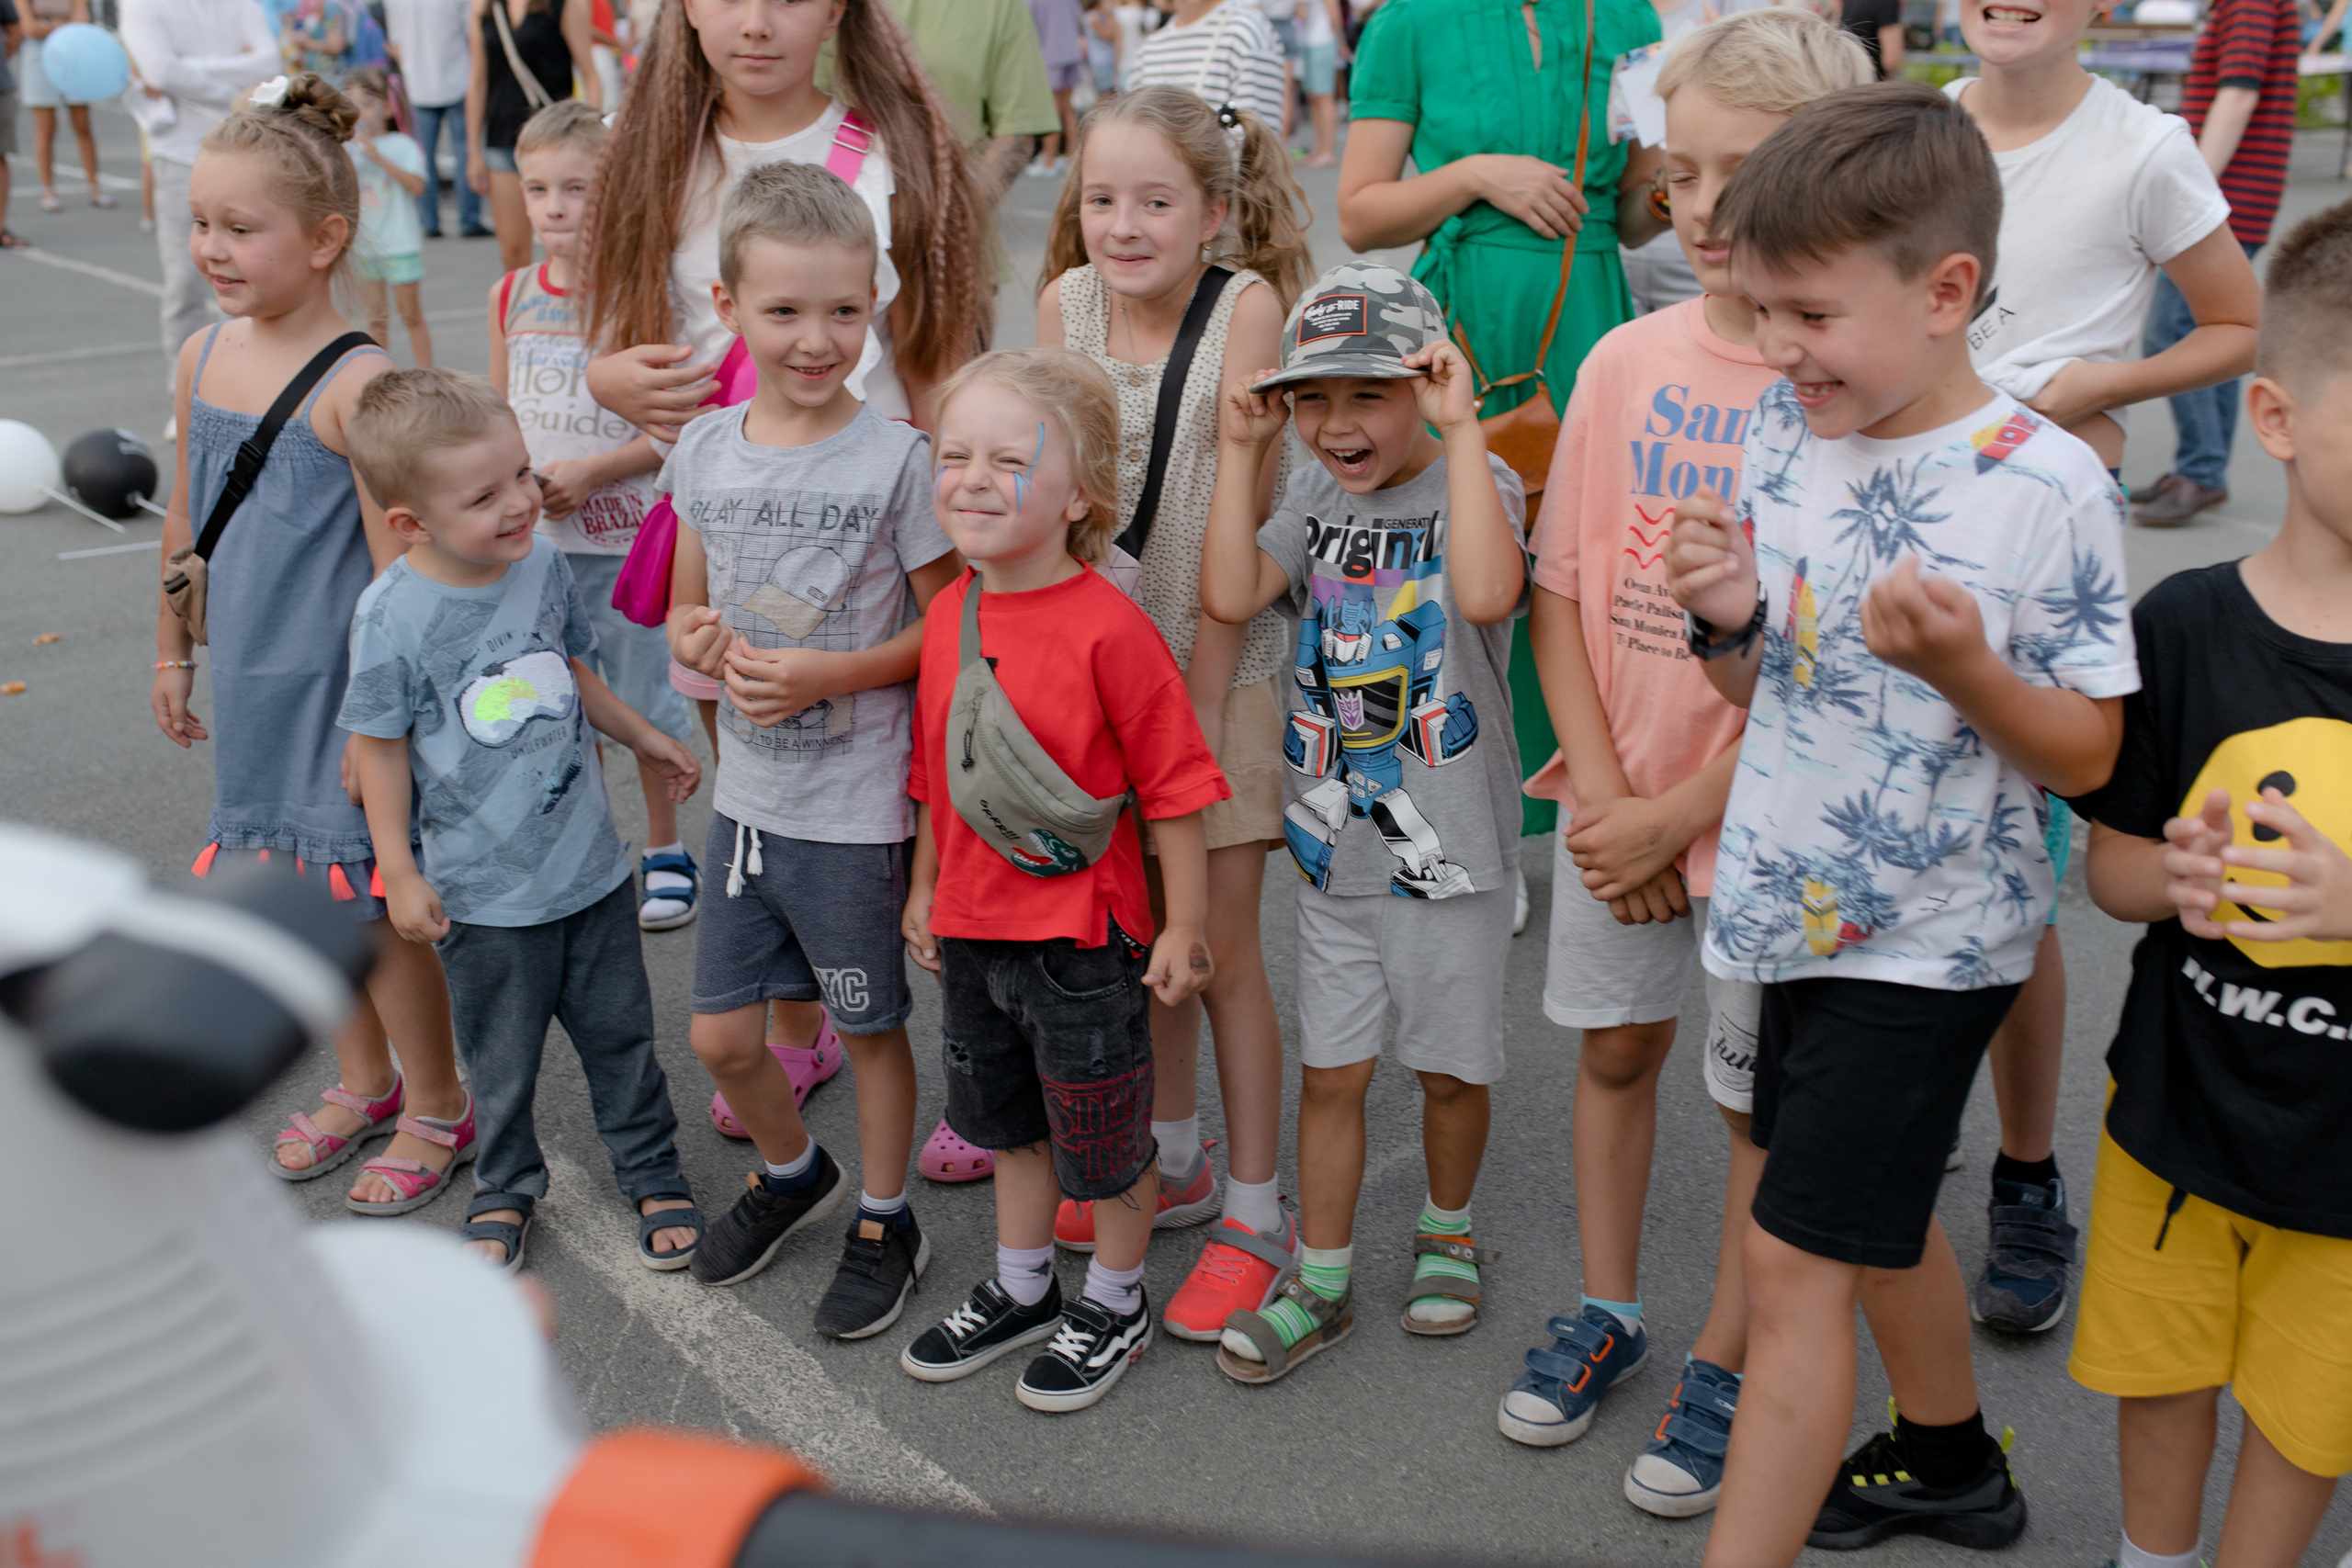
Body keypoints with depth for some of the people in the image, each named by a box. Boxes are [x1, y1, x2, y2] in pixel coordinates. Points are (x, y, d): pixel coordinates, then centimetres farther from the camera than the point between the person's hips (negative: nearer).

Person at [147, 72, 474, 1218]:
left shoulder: (357, 382, -18)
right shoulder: (203, 358, 4)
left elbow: (394, 561, -17)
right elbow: (188, 513, 15)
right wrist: (174, 651, 20)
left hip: (339, 682, -7)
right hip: (251, 680, 7)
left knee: (370, 901, 3)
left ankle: (438, 1109, 22)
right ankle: (364, 1083, 36)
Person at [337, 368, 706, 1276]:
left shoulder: (542, 562, -7)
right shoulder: (391, 618, -20)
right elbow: (381, 747, -10)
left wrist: (645, 739, 20)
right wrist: (399, 873, -8)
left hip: (589, 862, 4)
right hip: (483, 890, -3)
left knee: (619, 1035, 17)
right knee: (501, 1059, 15)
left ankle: (652, 1173, 37)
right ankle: (505, 1189, 39)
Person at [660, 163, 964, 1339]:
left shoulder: (896, 460, -13)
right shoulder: (705, 451, 2)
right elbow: (687, 607, 12)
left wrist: (828, 675, -20)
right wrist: (702, 644, -10)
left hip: (859, 806, -5)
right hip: (748, 793, 5)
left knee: (869, 1023, 11)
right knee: (722, 1035, 13)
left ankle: (884, 1222, 33)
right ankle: (792, 1170, 43)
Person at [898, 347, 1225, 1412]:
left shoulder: (1108, 629, -22)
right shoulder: (947, 615, -1)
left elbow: (1175, 787, -16)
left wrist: (1184, 926, -12)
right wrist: (924, 889, 16)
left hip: (1083, 934, -6)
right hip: (973, 930, 7)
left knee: (1104, 1142, 12)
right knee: (1010, 1124, 24)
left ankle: (1115, 1303, 35)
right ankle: (1020, 1290, 44)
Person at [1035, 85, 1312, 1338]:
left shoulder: (1246, 307, -16)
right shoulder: (1066, 304, -4)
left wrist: (1200, 702, -14)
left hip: (1225, 665, -4)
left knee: (1219, 946, 0)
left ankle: (1254, 1215, 15)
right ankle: (1173, 1161, 35)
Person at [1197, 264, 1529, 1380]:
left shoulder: (1476, 484, -11)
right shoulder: (1315, 495, 5)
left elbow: (1485, 592, -33)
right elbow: (1228, 595, -10)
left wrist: (1461, 428, -28)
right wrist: (1240, 451, -8)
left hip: (1447, 843, -4)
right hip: (1333, 837, 4)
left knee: (1449, 1065, 14)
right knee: (1332, 1070, 11)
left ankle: (1448, 1235, 38)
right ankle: (1320, 1281, 24)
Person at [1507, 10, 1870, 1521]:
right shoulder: (1628, 361, -2)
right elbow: (1560, 590, 2)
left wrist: (1673, 819, -14)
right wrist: (1602, 792, -7)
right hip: (1616, 796, 4)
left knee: (1764, 1099, 11)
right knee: (1615, 1048, 18)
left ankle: (1726, 1361, 31)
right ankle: (1608, 1307, 39)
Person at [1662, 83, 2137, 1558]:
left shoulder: (2047, 486, -19)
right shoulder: (1784, 437, -2)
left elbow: (2087, 754, -11)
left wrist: (1961, 665, -29)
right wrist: (1729, 618, -13)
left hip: (1928, 937, -7)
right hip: (1803, 904, 7)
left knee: (1795, 1255, -5)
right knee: (1877, 1219, 23)